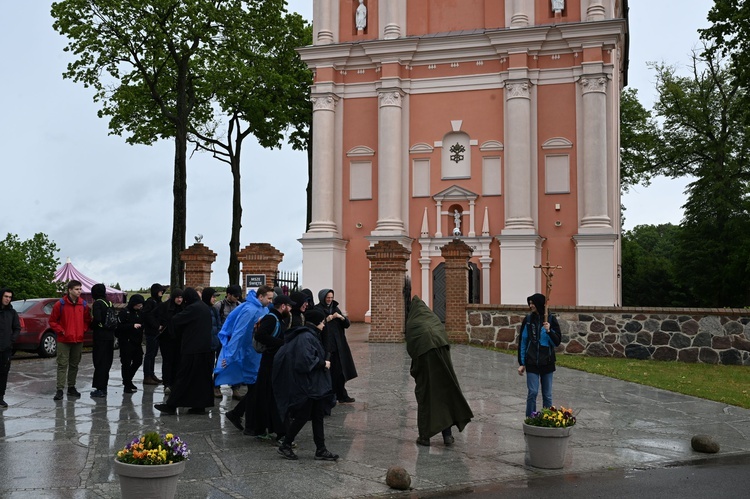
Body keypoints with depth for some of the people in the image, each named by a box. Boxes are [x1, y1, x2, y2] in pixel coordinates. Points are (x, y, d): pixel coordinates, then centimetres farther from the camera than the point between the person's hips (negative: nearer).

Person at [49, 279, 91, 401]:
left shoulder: (83, 304, 5)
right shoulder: (60, 304, -6)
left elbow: (87, 320, 16)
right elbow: (52, 321, 0)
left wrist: (83, 330, 2)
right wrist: (61, 331, -8)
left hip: (78, 340, 4)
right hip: (64, 340, -4)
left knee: (74, 364, 11)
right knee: (62, 364, -5)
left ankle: (71, 387, 20)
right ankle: (59, 389, -4)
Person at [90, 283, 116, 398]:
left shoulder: (97, 303, -10)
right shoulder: (110, 303, 11)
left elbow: (97, 319, -21)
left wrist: (92, 325, -4)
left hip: (100, 336, -7)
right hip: (110, 335, 7)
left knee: (99, 362, -3)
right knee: (106, 362, 13)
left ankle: (100, 389, -3)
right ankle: (103, 387, 19)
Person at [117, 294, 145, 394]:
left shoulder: (140, 312, 10)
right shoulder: (124, 312, -10)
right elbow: (119, 326, -17)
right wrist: (132, 326, -25)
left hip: (137, 341, 7)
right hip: (126, 342, -7)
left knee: (138, 361, 12)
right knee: (126, 363, -1)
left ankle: (128, 380, 31)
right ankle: (127, 385, 7)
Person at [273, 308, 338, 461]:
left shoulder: (310, 335, 12)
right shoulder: (306, 337, -19)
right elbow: (305, 361, -27)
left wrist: (322, 362, 7)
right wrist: (323, 363, -15)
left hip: (314, 385, 10)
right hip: (305, 386, -10)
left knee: (318, 416, 11)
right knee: (302, 416, 1)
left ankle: (321, 450, 16)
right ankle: (285, 445, 17)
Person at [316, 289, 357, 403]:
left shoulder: (335, 309, 14)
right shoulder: (317, 310, -4)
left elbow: (347, 324, 10)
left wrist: (341, 317, -9)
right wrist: (327, 320, -24)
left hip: (338, 346, 5)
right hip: (324, 346, -5)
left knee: (339, 372, 8)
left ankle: (342, 396, 16)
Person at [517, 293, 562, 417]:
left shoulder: (551, 319, -1)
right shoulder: (528, 320, 2)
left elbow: (557, 342, -1)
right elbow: (523, 342, 5)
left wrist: (549, 331, -19)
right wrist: (521, 363, 3)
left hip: (547, 363, 0)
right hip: (532, 363, 0)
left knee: (547, 395, 7)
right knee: (532, 393, -5)